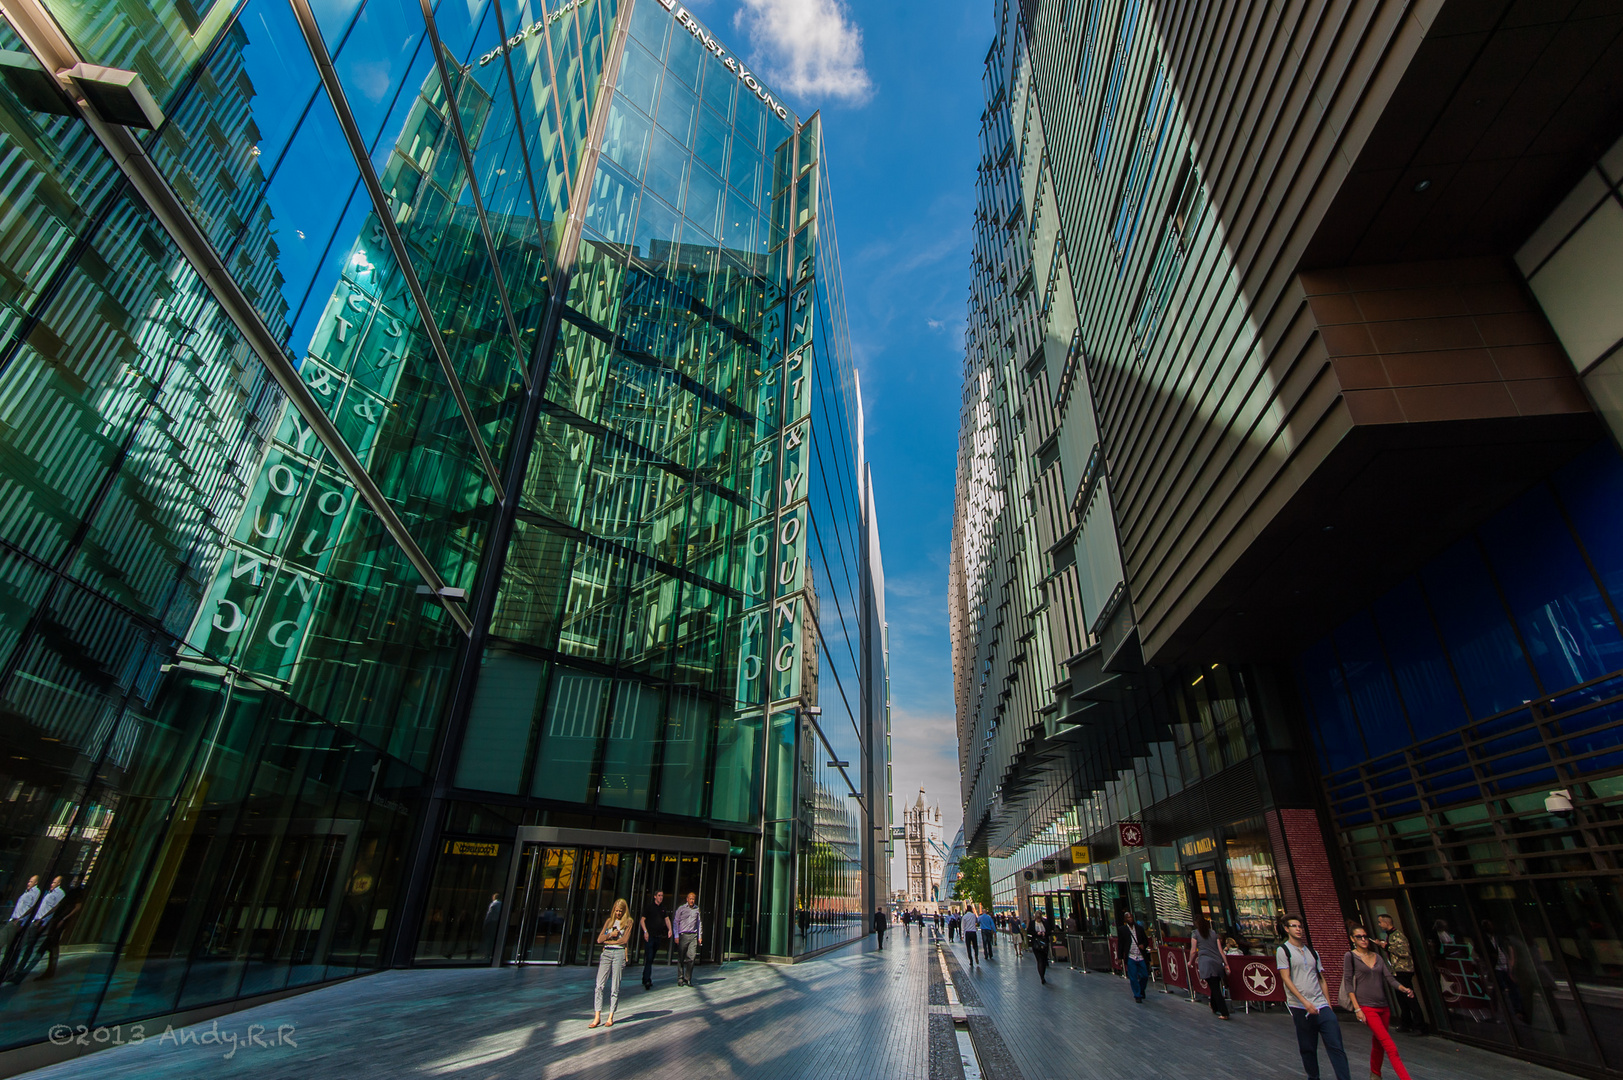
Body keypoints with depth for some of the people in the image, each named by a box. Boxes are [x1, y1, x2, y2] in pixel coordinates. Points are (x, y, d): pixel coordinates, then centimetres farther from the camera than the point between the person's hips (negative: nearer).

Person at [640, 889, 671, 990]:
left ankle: (645, 979, 21)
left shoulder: (663, 908, 12)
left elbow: (666, 918, 18)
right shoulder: (649, 906, -5)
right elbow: (642, 920, -5)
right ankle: (647, 981, -11)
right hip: (649, 936, -6)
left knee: (651, 959, 11)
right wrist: (645, 931, -16)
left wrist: (669, 929, 3)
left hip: (658, 936, 6)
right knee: (649, 959, -11)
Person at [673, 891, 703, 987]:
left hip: (693, 936, 2)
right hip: (683, 935, -2)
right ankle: (680, 979, 12)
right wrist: (676, 936, -3)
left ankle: (688, 979, 3)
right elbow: (675, 922, 4)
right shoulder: (681, 909, 2)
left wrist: (700, 936, 12)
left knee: (691, 957, -6)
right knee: (681, 958, 0)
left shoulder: (697, 909, 11)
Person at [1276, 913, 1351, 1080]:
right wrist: (1304, 1001, -15)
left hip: (1321, 1005, 4)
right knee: (1307, 1048, 4)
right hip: (1300, 1008, -4)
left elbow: (1321, 978, 18)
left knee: (1336, 1046, -3)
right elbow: (1286, 979, -8)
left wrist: (1328, 1002, 9)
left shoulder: (1312, 951, 15)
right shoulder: (1283, 950, -2)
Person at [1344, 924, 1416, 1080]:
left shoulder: (1378, 957, 12)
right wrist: (1357, 1008, -12)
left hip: (1383, 1006, 5)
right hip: (1366, 1007, -5)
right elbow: (1348, 983, -7)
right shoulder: (1350, 957, -4)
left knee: (1378, 1043, 13)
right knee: (1391, 1047, -10)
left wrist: (1403, 989, -14)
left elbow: (1389, 978, 6)